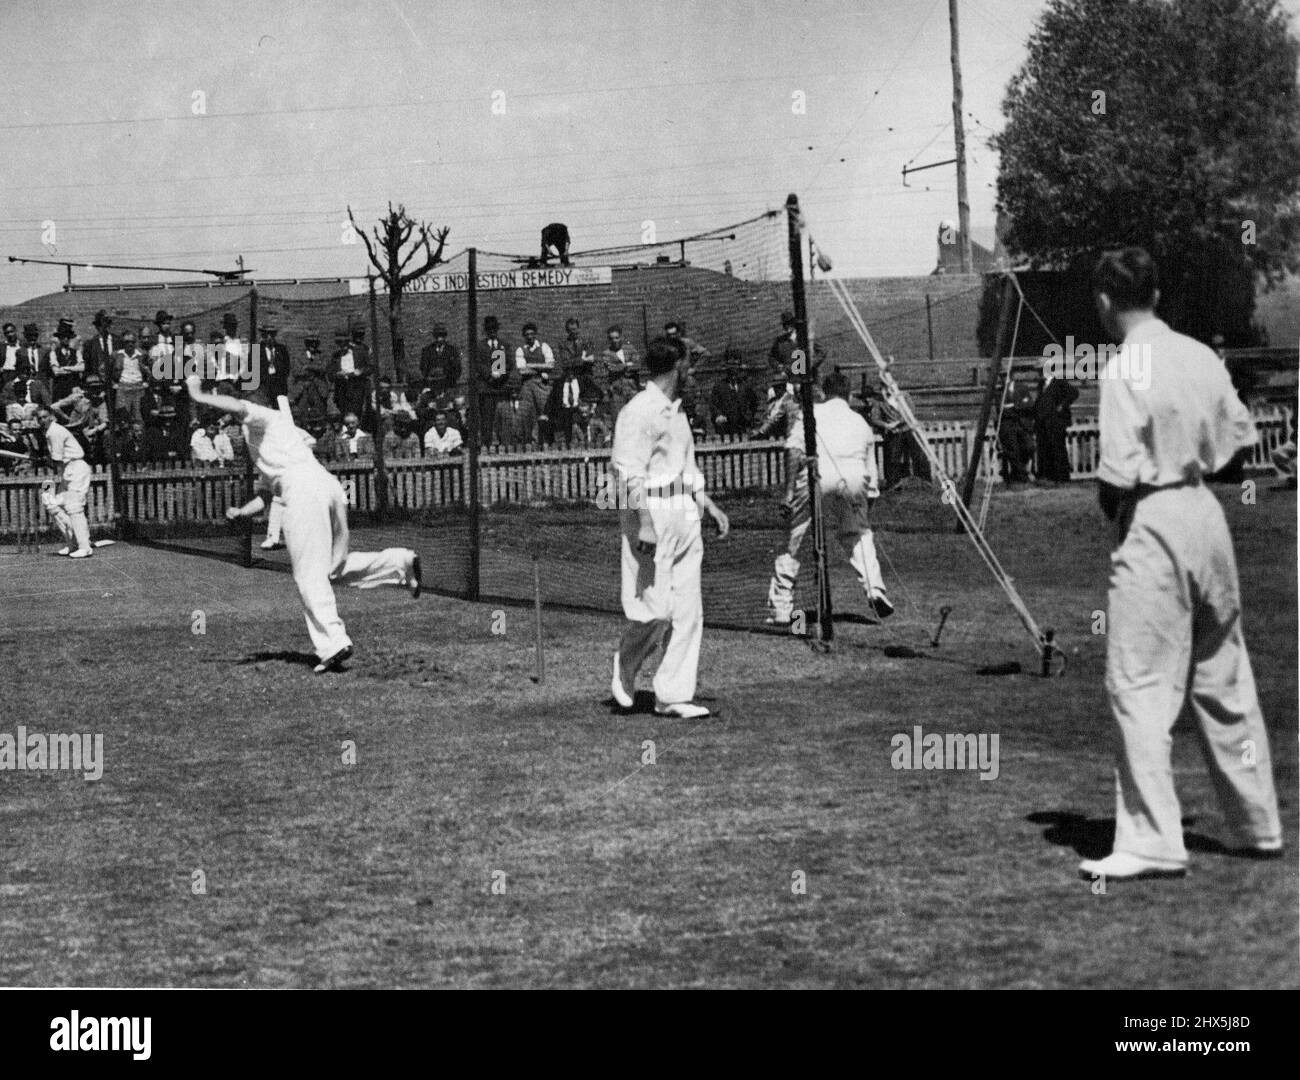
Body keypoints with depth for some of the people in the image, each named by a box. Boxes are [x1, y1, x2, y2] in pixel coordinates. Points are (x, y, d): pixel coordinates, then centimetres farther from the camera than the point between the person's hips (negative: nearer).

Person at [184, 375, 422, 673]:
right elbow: (265, 496, 34)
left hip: (304, 486, -9)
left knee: (310, 574, -8)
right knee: (335, 567, 18)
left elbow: (237, 406, -12)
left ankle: (333, 644, -14)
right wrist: (242, 512, 18)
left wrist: (199, 396, -4)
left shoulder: (264, 419, 11)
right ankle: (401, 561, 6)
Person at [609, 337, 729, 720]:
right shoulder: (639, 412, -11)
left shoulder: (676, 411, 18)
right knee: (656, 608, -9)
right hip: (653, 516, -9)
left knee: (688, 611, 5)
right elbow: (631, 475, -17)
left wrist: (709, 505, 24)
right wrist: (644, 526, -24)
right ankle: (624, 672, 16)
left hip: (684, 517, 9)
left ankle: (672, 695, 9)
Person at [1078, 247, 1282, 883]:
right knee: (1223, 681, 17)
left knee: (1141, 688, -3)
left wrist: (1113, 516, 0)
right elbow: (1240, 439, 12)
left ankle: (1152, 842, -5)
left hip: (1152, 526, -7)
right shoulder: (1201, 355, 7)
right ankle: (1257, 826, 27)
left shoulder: (1124, 370, -14)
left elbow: (1118, 474, -19)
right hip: (1207, 515, 8)